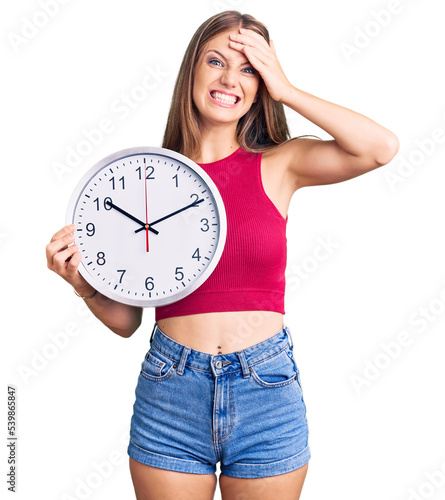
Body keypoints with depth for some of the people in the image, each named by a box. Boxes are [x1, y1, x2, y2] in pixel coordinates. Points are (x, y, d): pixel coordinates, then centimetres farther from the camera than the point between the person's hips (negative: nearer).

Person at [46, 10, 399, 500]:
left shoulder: (278, 165, 1)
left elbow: (382, 147, -18)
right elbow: (125, 319, 5)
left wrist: (286, 90, -10)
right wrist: (82, 282, -15)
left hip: (267, 390, 0)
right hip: (169, 392, 0)